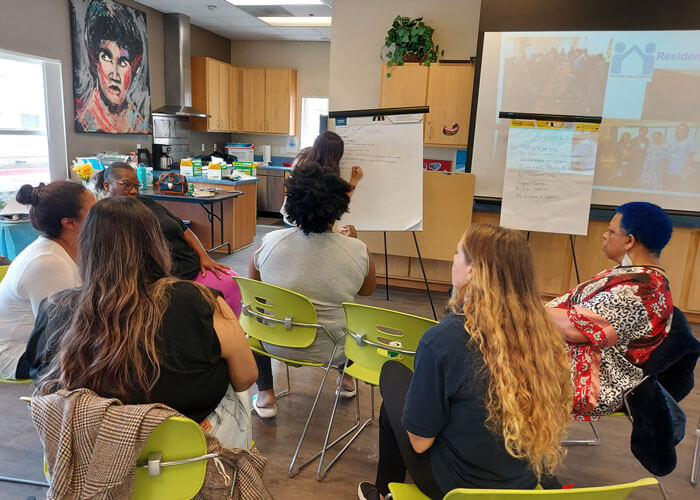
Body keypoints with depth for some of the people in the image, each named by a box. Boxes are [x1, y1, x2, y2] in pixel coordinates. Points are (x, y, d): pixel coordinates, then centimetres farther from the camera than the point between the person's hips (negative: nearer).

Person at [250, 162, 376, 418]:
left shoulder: (270, 242, -16)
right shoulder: (359, 252, -17)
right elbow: (367, 291, 4)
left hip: (278, 346, 0)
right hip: (332, 351, 1)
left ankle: (265, 394, 27)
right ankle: (347, 378, 46)